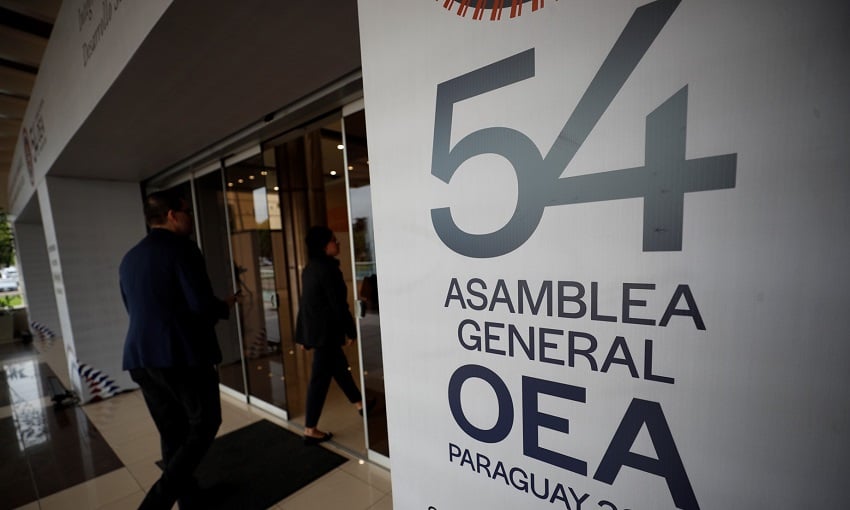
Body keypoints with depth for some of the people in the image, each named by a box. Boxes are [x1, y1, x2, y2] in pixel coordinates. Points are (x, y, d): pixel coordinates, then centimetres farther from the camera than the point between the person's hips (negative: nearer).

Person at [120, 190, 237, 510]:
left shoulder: (129, 258, 15)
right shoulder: (181, 248, -11)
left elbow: (136, 310, 21)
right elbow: (202, 305, -20)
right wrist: (225, 307, 1)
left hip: (141, 357, 8)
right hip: (182, 355, -8)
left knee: (172, 434, 16)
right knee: (204, 426, 8)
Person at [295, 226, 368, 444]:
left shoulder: (310, 268, 10)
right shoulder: (328, 269, -19)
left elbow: (308, 301, 13)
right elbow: (338, 304, -19)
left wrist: (303, 335, 18)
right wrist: (350, 331, -9)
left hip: (313, 328, 10)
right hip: (325, 330, -10)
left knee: (339, 365, 21)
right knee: (320, 378, 0)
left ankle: (359, 404, 39)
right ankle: (310, 430, 13)